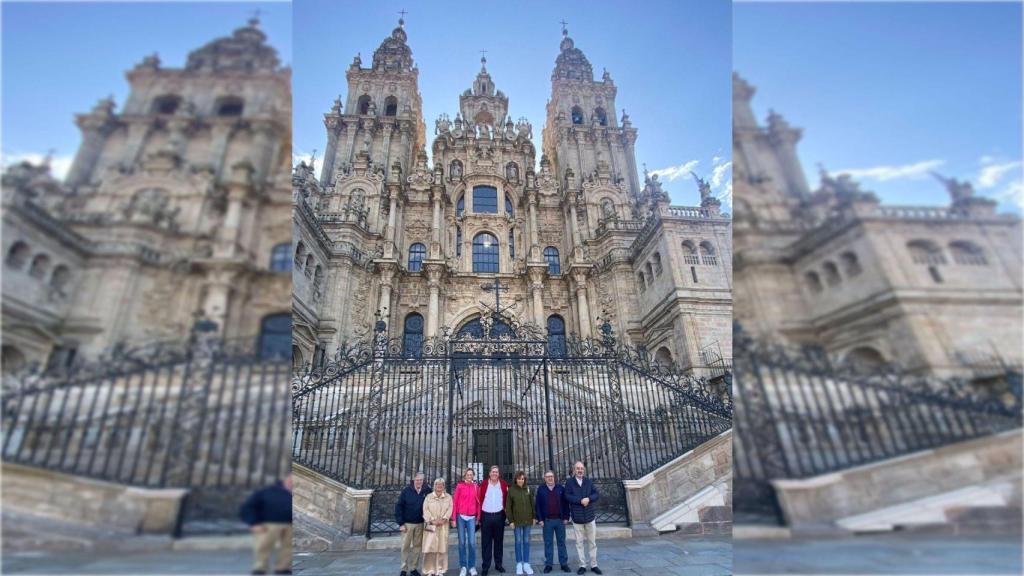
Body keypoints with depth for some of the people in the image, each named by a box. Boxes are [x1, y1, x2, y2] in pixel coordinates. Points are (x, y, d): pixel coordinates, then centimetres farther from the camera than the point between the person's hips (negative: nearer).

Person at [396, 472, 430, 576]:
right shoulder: (406, 491, -9)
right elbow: (399, 507, -7)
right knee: (405, 546, 6)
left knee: (417, 546, 9)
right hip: (407, 523, -1)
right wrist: (401, 523, -10)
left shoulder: (426, 491, -6)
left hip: (420, 524, 1)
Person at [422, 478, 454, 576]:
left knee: (442, 546, 1)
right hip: (430, 525, -1)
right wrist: (432, 520, -14)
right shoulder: (428, 496, 7)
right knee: (430, 546, -3)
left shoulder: (448, 497, 10)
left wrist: (443, 519, -15)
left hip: (443, 525, 1)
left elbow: (450, 509, -1)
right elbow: (425, 509, -3)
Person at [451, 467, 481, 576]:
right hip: (461, 516, -1)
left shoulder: (476, 486, 5)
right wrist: (453, 518, -4)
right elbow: (455, 502, -1)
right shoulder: (459, 486, -2)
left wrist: (478, 517, 5)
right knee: (462, 542, 6)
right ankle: (463, 566, 16)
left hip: (472, 517, 1)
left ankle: (472, 566, 12)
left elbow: (478, 502, 8)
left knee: (472, 542, -1)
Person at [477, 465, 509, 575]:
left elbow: (506, 500, 8)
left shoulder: (504, 484, 1)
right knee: (486, 542, 5)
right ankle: (485, 566, 14)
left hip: (499, 516, 2)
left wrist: (506, 512, 2)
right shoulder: (483, 484, -3)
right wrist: (478, 515, -7)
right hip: (486, 516, -1)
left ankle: (498, 564, 24)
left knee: (498, 540, 12)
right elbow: (479, 500, -3)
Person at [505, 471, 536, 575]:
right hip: (517, 520, -2)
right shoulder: (511, 490, -7)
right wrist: (511, 520, -8)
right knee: (518, 541, 6)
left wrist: (534, 517, 3)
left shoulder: (528, 489, 1)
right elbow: (508, 507, -5)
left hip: (527, 519, 2)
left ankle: (526, 563, 17)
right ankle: (519, 564, 17)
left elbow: (532, 503, 6)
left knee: (526, 541, 8)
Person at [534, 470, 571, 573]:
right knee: (548, 543, 6)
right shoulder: (541, 489, -1)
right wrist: (540, 519, -5)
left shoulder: (561, 488, 2)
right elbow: (538, 505, -1)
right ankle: (548, 564, 17)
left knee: (561, 542, 9)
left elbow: (565, 504, 4)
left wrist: (566, 517, -1)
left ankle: (564, 563, 19)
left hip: (560, 520, 1)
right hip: (547, 520, -1)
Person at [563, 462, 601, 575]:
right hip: (577, 517, -2)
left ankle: (594, 565, 21)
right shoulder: (569, 482, -6)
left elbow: (597, 494, 0)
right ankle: (582, 565, 19)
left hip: (590, 516, 2)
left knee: (592, 542, 10)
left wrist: (588, 499, -19)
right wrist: (580, 500, -22)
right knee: (579, 543, 8)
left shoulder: (589, 481, 2)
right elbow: (568, 496, -13)